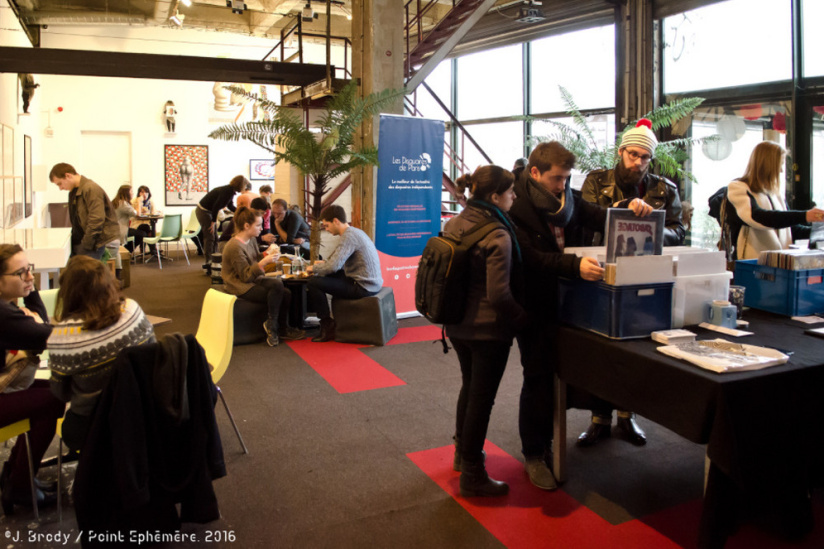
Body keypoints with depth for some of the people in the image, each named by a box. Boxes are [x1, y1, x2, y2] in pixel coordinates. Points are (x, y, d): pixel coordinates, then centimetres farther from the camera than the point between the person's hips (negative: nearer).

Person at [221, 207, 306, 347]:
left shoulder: (252, 239, 7)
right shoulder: (235, 247, -21)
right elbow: (246, 276, -21)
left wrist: (266, 254, 2)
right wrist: (264, 261, -28)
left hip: (254, 279, 9)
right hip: (241, 287, -9)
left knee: (286, 293, -13)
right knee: (277, 285, -27)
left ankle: (283, 329, 3)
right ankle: (271, 325, -9)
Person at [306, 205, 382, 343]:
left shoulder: (349, 236, -17)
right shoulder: (355, 232, 14)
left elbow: (333, 266, -24)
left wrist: (314, 268, -6)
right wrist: (323, 264, 12)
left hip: (363, 287, -10)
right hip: (372, 282, 10)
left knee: (313, 283, -10)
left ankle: (327, 327, 2)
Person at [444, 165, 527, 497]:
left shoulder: (454, 224, 2)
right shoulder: (498, 236, -22)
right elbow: (499, 295, -25)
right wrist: (523, 319, -10)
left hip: (458, 324, 8)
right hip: (488, 329, -8)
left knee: (469, 386, 26)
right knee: (482, 397, 5)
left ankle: (463, 451, 44)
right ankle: (472, 476, 18)